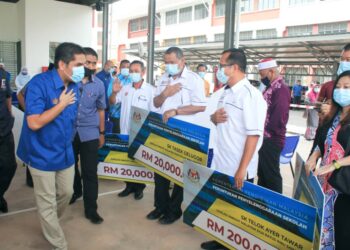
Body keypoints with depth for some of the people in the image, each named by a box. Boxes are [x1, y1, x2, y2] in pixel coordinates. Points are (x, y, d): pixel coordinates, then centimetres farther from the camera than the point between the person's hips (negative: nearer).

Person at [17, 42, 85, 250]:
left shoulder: (74, 85, 0)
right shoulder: (39, 83, -21)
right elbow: (34, 123, -28)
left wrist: (67, 142, 14)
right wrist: (62, 104, -22)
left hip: (65, 152, 7)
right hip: (43, 155, -6)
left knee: (66, 193, 20)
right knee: (47, 204, 7)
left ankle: (50, 225, 47)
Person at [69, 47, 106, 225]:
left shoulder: (99, 84, 0)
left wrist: (101, 133, 10)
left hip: (89, 133, 0)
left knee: (90, 172, 2)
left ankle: (91, 209, 12)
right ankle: (75, 191, 47)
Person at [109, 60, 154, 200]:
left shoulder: (150, 90, -10)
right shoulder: (125, 88, 5)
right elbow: (112, 102, 10)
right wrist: (114, 92, -11)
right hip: (125, 132, 5)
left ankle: (139, 187, 25)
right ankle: (130, 185, 29)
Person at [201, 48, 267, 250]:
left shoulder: (250, 95, -18)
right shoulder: (227, 92, 8)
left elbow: (253, 135, -21)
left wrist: (242, 169, -22)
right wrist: (214, 118, -4)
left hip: (238, 169, -8)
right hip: (221, 164, 8)